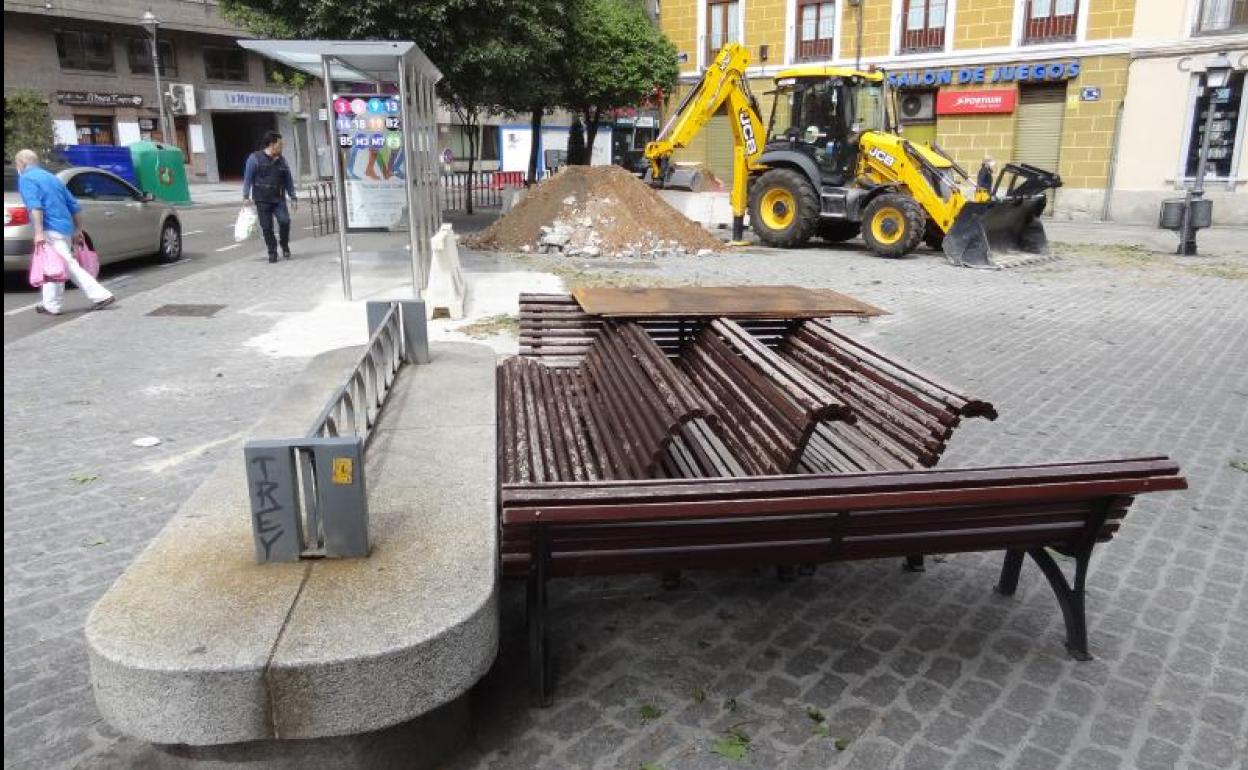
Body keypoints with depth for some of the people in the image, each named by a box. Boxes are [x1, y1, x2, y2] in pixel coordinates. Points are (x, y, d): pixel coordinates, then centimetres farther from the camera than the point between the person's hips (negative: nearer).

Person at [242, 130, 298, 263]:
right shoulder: (255, 158, -1)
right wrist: (246, 196, -9)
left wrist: (293, 198, 11)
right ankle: (272, 252, 12)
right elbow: (248, 178, -1)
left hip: (279, 199, 2)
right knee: (267, 227, -1)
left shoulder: (281, 161, 11)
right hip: (262, 200, -2)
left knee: (285, 221, -17)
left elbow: (288, 180, 15)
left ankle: (285, 247, 5)